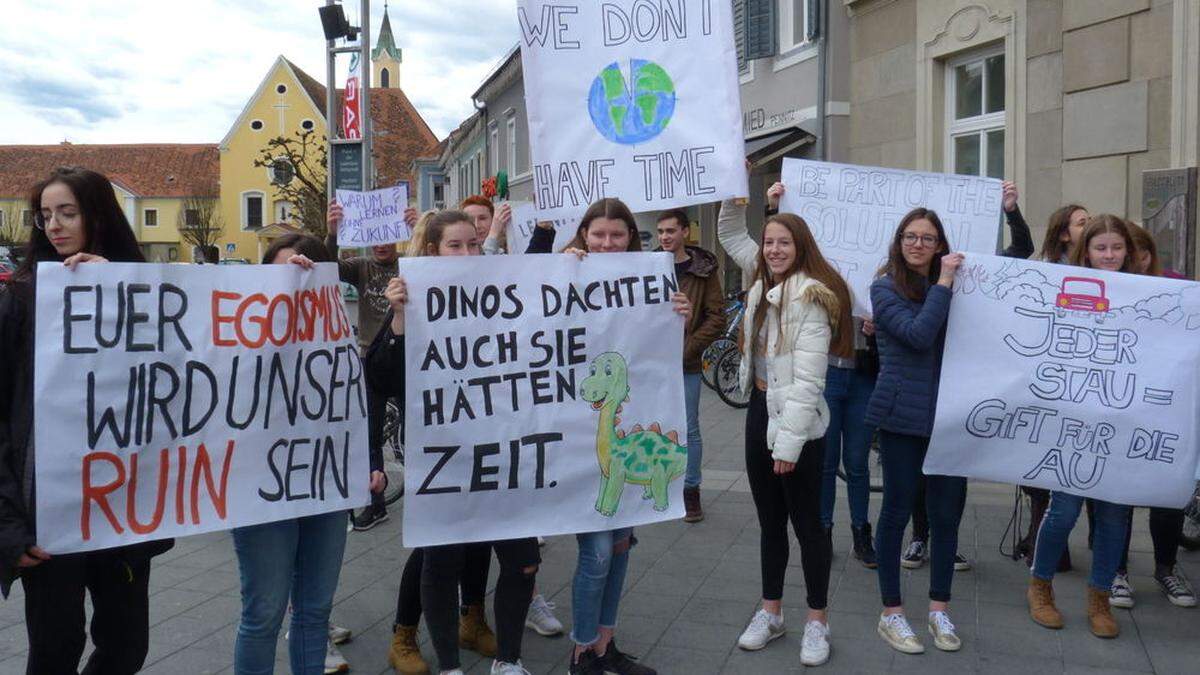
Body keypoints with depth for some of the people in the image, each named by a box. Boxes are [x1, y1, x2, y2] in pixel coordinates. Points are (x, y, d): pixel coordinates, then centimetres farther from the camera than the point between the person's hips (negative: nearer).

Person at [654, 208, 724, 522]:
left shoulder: (704, 270, -3)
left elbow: (717, 318, -5)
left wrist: (686, 349, -13)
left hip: (686, 366, -2)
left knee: (689, 429, 6)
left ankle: (691, 490, 19)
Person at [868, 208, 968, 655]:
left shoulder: (952, 286, 13)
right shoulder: (886, 287, -4)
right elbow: (918, 334, -17)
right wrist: (944, 283, -13)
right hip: (902, 414, -4)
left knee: (947, 511, 9)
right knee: (898, 510, 4)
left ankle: (939, 609, 25)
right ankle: (891, 613, 17)